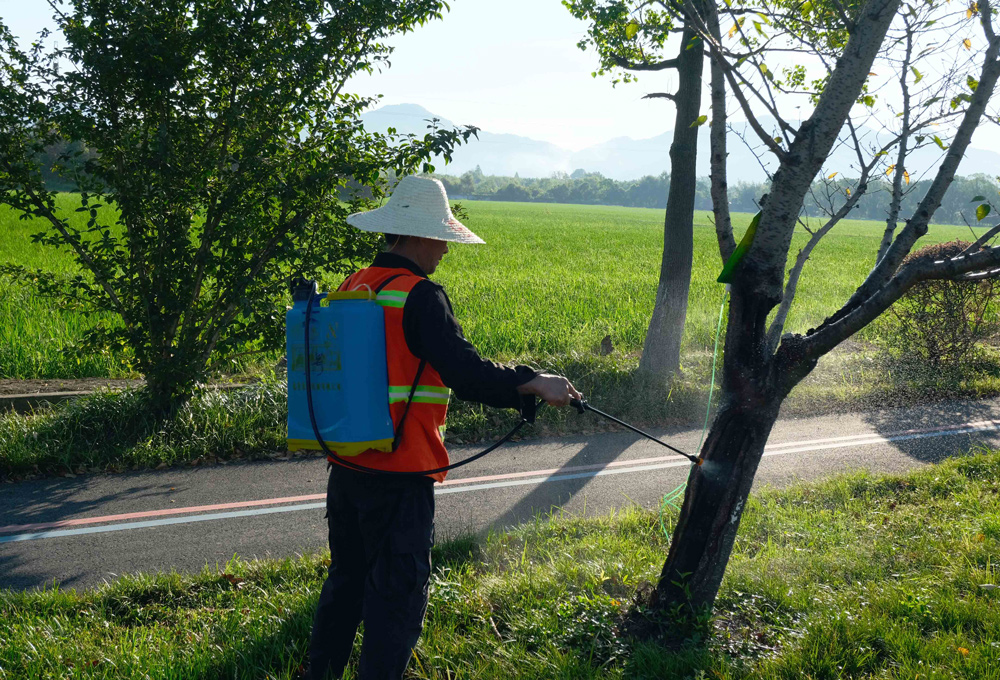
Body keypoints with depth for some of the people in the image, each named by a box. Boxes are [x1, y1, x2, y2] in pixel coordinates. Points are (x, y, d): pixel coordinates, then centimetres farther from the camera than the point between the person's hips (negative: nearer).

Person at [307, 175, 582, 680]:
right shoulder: (419, 296, -16)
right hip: (399, 474, -8)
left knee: (346, 582, 21)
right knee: (398, 595, 3)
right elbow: (464, 371, -22)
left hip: (345, 465, 8)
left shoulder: (354, 287, 8)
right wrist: (534, 383, -14)